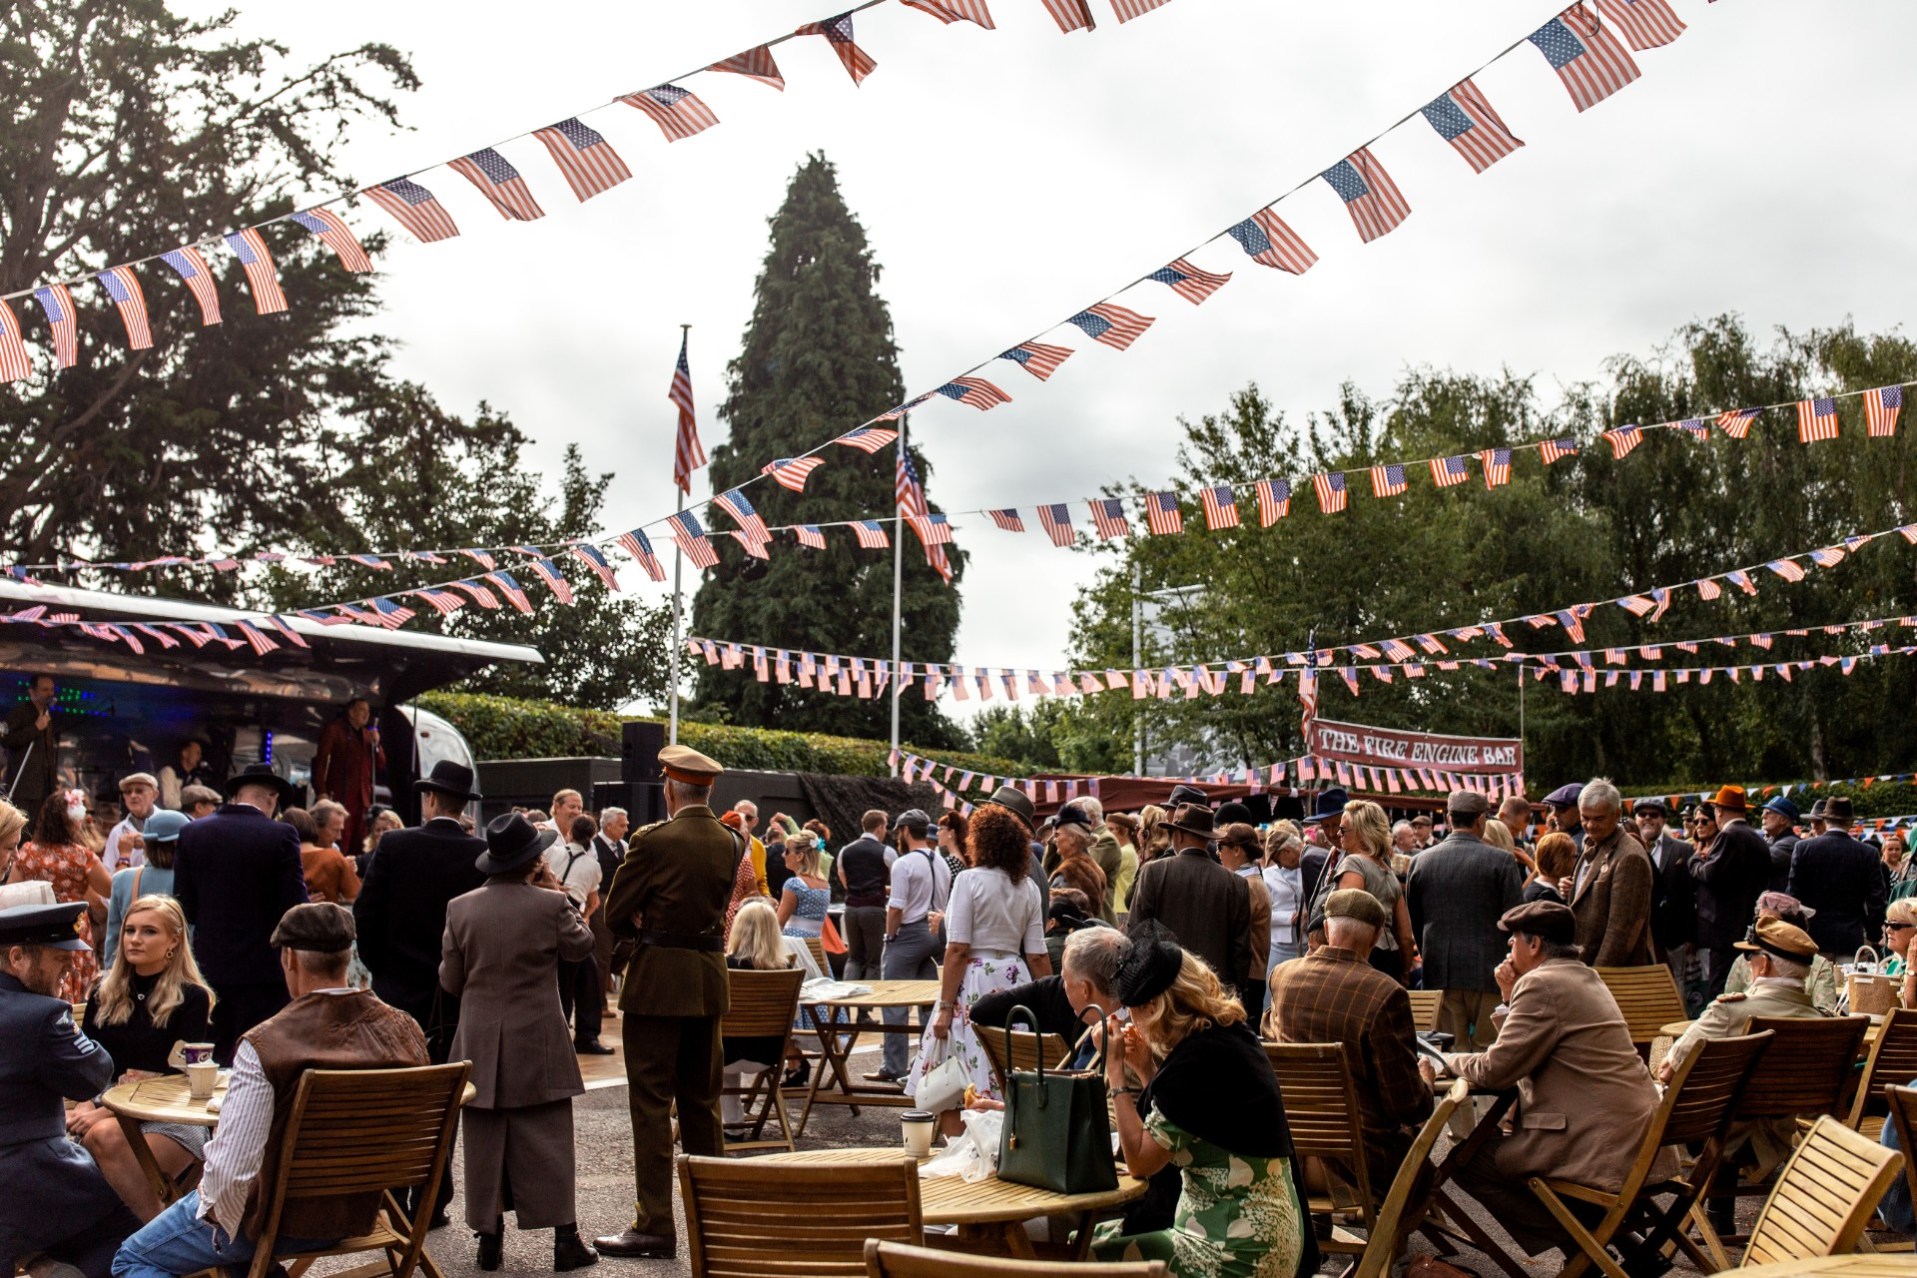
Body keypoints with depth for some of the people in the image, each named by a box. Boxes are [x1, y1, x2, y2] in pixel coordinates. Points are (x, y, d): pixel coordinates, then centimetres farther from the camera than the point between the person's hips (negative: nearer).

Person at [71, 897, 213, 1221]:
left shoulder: (191, 998, 0)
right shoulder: (104, 994, 15)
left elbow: (179, 1076, -7)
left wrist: (107, 1113, -16)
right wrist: (86, 1107, -11)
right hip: (105, 1110, 5)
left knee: (105, 1135, -36)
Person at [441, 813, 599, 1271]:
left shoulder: (460, 908, -2)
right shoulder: (551, 904, -12)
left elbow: (450, 980, 4)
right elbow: (581, 946, 5)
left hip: (479, 1043, 3)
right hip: (537, 1042, -2)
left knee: (485, 1140, 10)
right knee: (548, 1140, 3)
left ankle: (489, 1237, 15)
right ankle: (565, 1238, 5)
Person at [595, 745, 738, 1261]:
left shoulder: (652, 840, -14)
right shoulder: (730, 844, 4)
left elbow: (617, 915, -9)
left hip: (658, 981, -6)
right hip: (710, 979, 6)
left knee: (651, 1102, 0)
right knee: (701, 1098, 17)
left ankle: (655, 1224, 2)